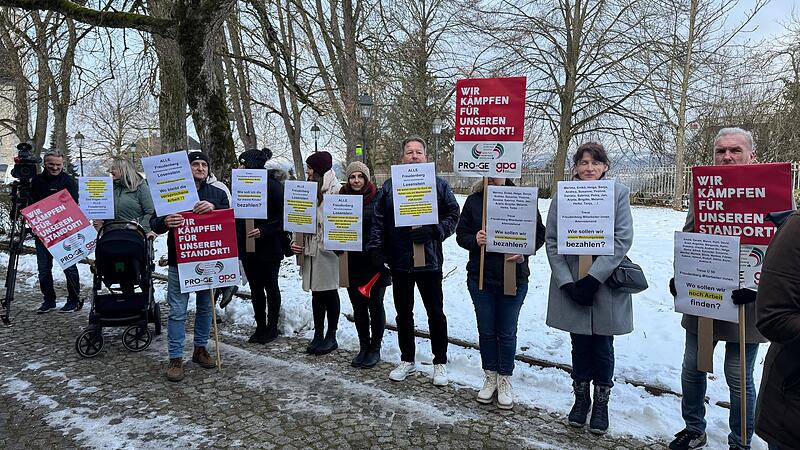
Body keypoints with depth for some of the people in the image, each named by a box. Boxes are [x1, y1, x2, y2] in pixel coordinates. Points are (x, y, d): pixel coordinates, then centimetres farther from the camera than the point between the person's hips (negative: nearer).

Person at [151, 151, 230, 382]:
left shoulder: (217, 193, 9)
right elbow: (154, 223, 0)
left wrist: (213, 208, -25)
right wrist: (165, 222, -24)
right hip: (179, 261, -2)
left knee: (205, 307, 14)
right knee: (177, 311, -1)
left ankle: (200, 348, 30)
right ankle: (175, 358, 9)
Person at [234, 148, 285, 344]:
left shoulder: (273, 186, -12)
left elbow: (280, 217, -14)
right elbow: (238, 214, 13)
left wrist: (263, 231, -26)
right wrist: (236, 241, 6)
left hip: (269, 247, -6)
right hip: (247, 246, 7)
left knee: (270, 287, 7)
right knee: (255, 288, 13)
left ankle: (272, 328, 19)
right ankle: (260, 327, 25)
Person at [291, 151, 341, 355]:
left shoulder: (335, 190, -8)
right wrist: (296, 241, 7)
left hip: (327, 248, -6)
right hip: (309, 247, 6)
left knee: (329, 292, 4)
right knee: (316, 292, 12)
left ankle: (331, 336, 16)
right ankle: (318, 335, 23)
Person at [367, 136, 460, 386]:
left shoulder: (439, 185, 0)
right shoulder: (390, 186, 6)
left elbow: (452, 216, -4)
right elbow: (379, 221, 4)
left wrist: (432, 231, -19)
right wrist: (376, 248, -6)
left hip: (429, 261, -2)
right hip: (399, 262, 3)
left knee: (435, 314, 8)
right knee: (403, 314, 14)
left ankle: (440, 363, 24)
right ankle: (407, 361, 31)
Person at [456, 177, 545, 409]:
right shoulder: (474, 200, 2)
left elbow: (539, 233, 1)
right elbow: (461, 234, 5)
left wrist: (523, 251, -17)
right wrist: (475, 240, -17)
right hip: (480, 277, 2)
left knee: (507, 332, 10)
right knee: (486, 331, 13)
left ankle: (505, 380, 28)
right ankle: (490, 377, 32)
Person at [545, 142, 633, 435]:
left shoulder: (618, 193, -3)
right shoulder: (562, 195, 0)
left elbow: (623, 239, -10)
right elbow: (551, 240, -2)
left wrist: (593, 278, -17)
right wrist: (567, 282, -10)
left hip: (606, 285, -1)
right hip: (571, 287, 1)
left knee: (602, 347, 10)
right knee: (579, 345, 13)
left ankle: (601, 403, 30)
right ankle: (581, 398, 33)